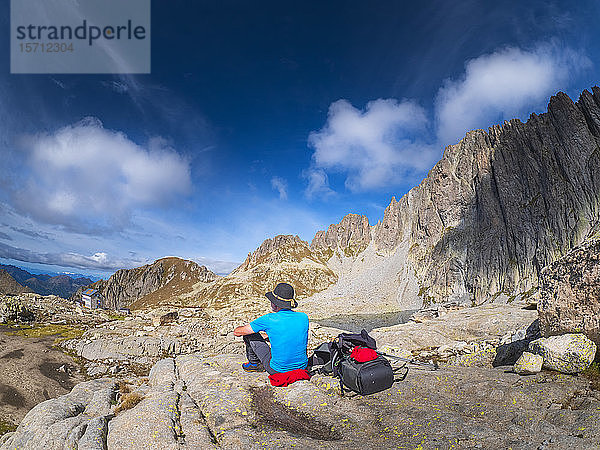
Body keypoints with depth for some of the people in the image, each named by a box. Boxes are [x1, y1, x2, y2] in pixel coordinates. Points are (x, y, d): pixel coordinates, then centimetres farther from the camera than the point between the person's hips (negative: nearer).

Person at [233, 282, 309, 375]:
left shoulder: (269, 320, -19)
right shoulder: (304, 317, -6)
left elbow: (237, 332, -5)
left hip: (278, 370, -4)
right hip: (302, 367, 5)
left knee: (249, 334, 5)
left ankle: (254, 363, 29)